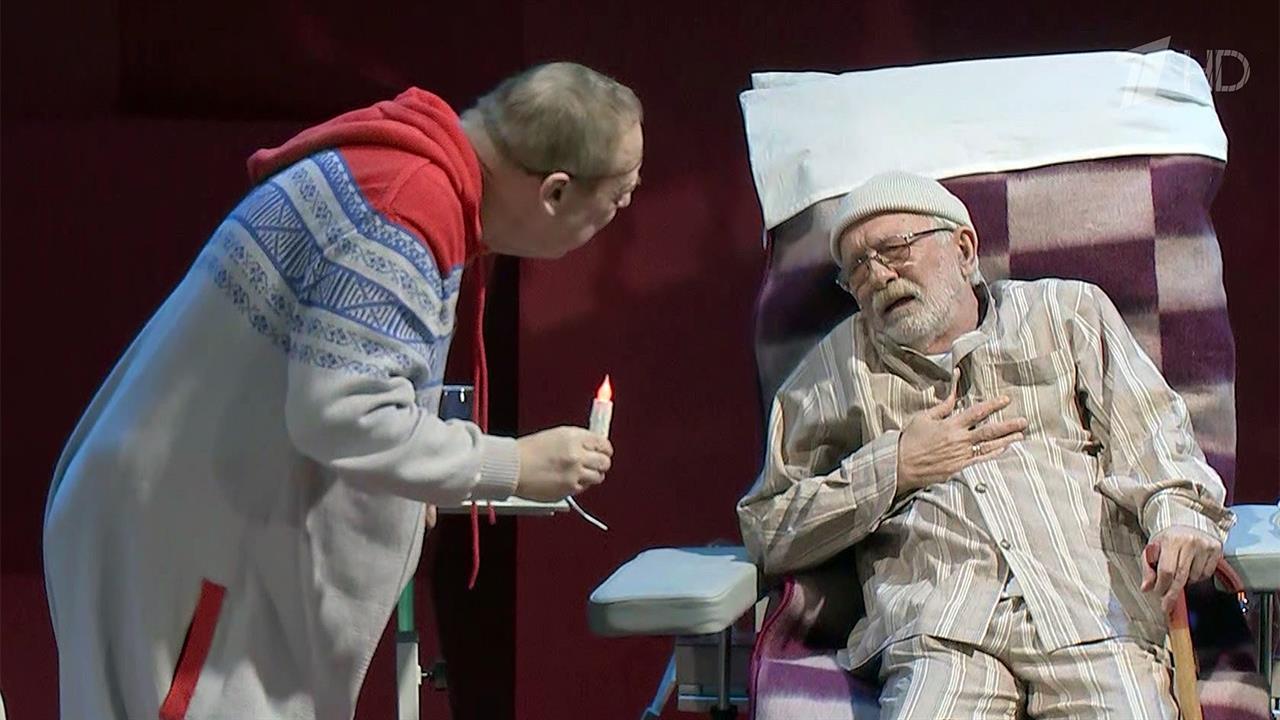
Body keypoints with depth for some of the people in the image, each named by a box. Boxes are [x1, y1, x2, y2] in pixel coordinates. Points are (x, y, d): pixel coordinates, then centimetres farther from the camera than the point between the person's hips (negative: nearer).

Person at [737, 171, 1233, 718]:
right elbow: (766, 531, 21)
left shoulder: (1068, 311, 24)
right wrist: (892, 469, 8)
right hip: (942, 628, 0)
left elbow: (1151, 437, 11)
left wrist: (1180, 513, -12)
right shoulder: (836, 367, 25)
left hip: (1096, 615, 0)